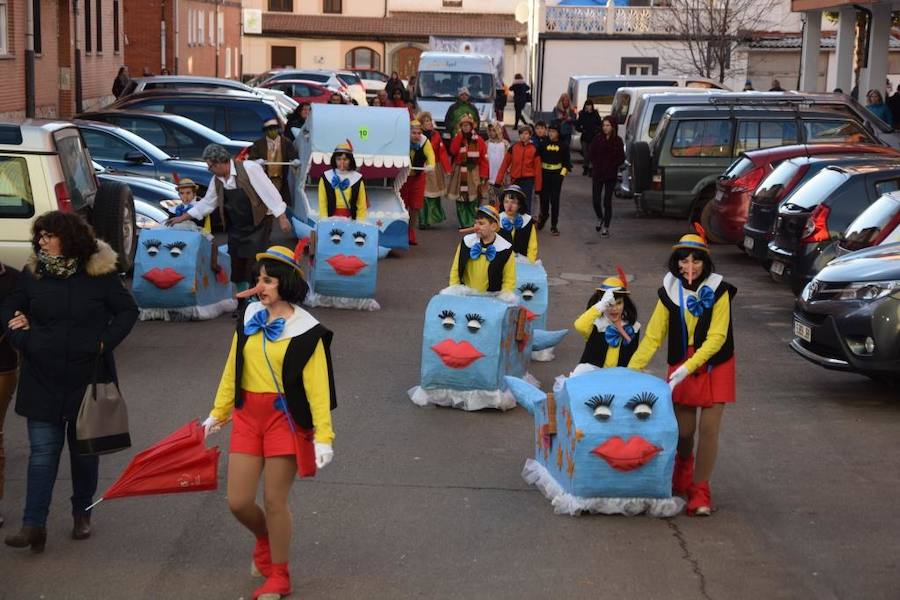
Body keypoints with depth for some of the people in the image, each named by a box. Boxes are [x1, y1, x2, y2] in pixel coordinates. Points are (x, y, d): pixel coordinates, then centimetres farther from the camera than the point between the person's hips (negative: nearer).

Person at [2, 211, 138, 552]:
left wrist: (106, 342, -11)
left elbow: (128, 310, 1)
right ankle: (33, 525, -2)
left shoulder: (100, 274, -7)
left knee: (85, 450, 13)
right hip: (42, 379, 1)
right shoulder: (33, 274, -1)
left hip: (88, 377, -1)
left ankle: (82, 514, 30)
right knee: (43, 451, -1)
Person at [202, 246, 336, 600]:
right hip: (247, 415, 5)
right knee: (238, 502, 2)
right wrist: (218, 414, 19)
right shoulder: (249, 318, 5)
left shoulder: (305, 331, -10)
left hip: (285, 418, -5)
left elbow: (317, 386, -11)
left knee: (274, 501, 0)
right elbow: (232, 371, 14)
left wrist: (323, 435, -16)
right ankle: (264, 539, 38)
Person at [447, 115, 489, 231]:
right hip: (459, 173, 2)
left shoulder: (478, 140, 1)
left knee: (473, 199, -10)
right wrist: (460, 136, -10)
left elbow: (484, 159, -2)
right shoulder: (457, 138, 8)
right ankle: (463, 223, 8)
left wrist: (483, 176, -9)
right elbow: (453, 151, -12)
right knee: (460, 199, 1)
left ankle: (473, 223, -5)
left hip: (473, 173, -2)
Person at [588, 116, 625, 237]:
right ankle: (600, 218, 28)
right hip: (597, 174, 1)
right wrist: (596, 165, -7)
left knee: (607, 201, -2)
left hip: (611, 175, -1)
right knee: (596, 200, -1)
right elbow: (590, 154, 3)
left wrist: (612, 165, -11)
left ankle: (606, 227, 7)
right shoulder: (597, 139, 1)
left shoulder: (617, 141, -2)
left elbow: (621, 158, -1)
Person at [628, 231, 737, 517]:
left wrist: (688, 367, -26)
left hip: (714, 367, -2)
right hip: (680, 368, 2)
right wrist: (631, 369, -11)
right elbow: (653, 335, -2)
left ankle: (700, 491, 7)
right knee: (683, 431, 3)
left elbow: (716, 338, -17)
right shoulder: (670, 291, -4)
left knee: (708, 430, -6)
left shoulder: (718, 290, -12)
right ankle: (680, 479, 33)